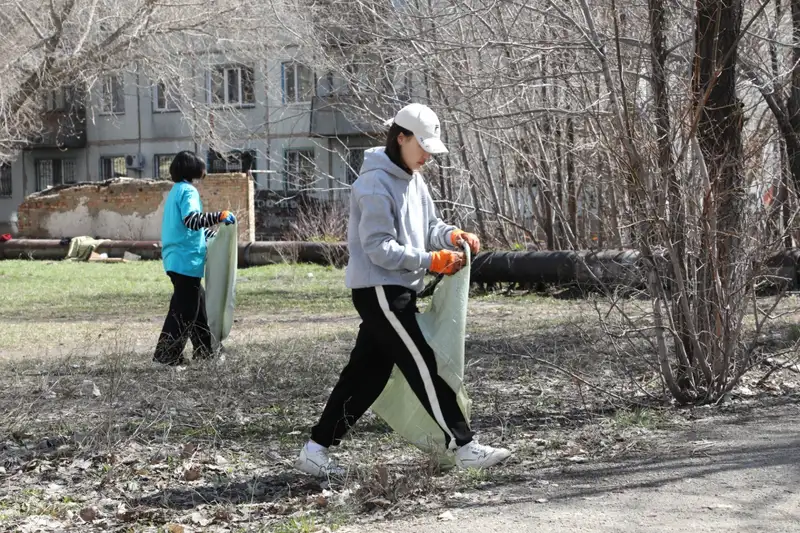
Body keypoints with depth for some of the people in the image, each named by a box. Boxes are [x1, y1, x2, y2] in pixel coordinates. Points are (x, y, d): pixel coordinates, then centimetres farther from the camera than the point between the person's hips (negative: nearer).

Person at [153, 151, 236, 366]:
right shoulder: (188, 191, -11)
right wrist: (220, 216, -23)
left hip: (178, 259, 10)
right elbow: (192, 220, -28)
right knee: (183, 310, -7)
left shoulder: (176, 191, 18)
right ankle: (166, 355, -8)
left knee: (198, 304, 17)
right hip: (187, 260, -10)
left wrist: (214, 234, 33)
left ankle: (204, 351, 23)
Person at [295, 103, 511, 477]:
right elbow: (379, 248, -20)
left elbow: (428, 225, 20)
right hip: (379, 290, -10)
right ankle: (464, 449, -6)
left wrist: (451, 235, -2)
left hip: (397, 291, 10)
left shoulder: (412, 179, 14)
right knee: (424, 368, -9)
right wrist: (431, 261, -22)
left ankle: (315, 451, 18)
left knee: (366, 374, 11)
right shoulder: (376, 184, -16)